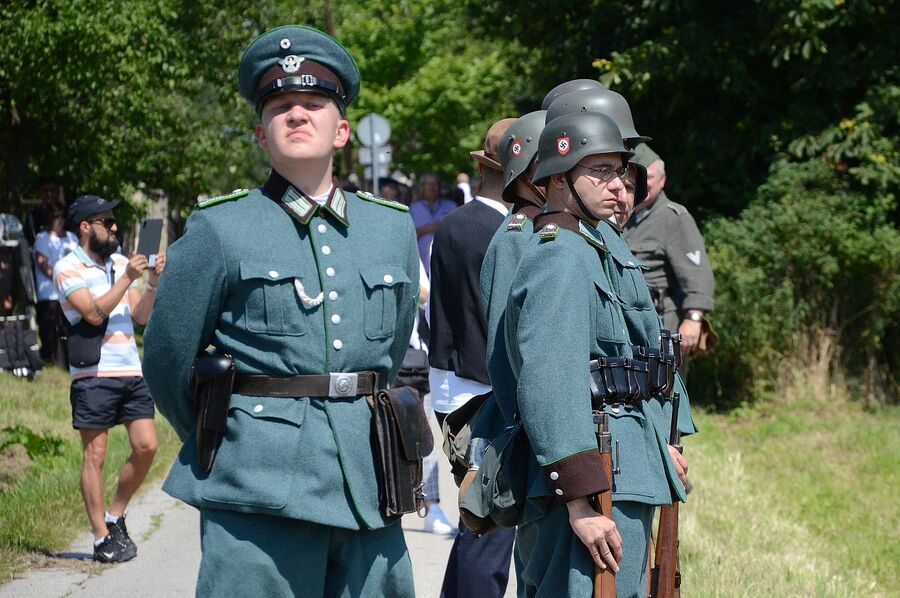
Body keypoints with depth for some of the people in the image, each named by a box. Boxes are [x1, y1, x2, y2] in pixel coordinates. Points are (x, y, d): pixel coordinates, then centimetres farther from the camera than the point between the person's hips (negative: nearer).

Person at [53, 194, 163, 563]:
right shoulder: (68, 268, -3)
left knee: (146, 446, 0)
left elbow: (142, 316, 12)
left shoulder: (121, 263, 15)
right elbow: (94, 312, -15)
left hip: (132, 371, 6)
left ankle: (115, 517, 18)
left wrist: (153, 283, -2)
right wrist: (128, 279, -15)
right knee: (95, 456, -2)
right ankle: (102, 538, 2)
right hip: (94, 375, -6)